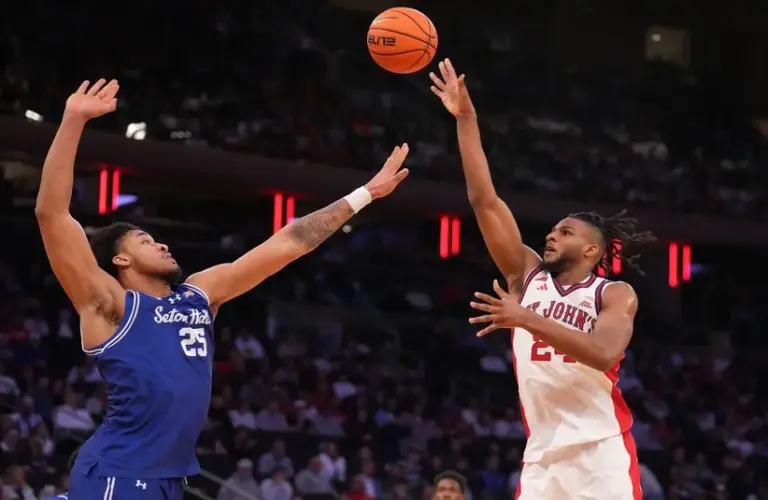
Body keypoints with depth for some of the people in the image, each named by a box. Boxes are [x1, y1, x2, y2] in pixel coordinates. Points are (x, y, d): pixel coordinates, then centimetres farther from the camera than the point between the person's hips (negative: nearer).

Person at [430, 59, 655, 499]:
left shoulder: (616, 294, 3)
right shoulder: (529, 275, 14)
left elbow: (604, 353, -18)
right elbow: (484, 200, 9)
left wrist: (527, 320, -23)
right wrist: (466, 118, 3)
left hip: (601, 454, -4)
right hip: (542, 458, 4)